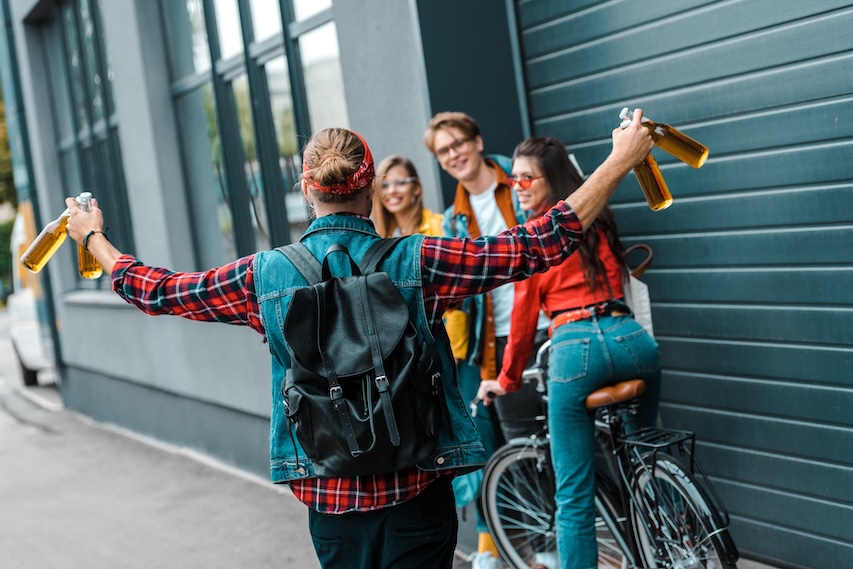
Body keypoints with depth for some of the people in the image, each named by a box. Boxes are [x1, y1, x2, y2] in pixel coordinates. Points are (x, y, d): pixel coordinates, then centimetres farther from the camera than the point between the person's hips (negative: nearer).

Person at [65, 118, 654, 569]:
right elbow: (538, 246, -13)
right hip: (417, 492, -2)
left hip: (328, 495, 2)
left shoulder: (266, 275, -5)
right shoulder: (414, 262, -12)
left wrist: (93, 238, 25)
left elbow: (157, 291, 7)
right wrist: (620, 160, -6)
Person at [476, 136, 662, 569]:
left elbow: (524, 315, 7)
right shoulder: (597, 220, 19)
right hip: (631, 337, 5)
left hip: (575, 347, -5)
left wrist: (507, 380, 18)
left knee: (573, 493, 3)